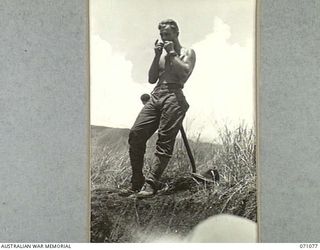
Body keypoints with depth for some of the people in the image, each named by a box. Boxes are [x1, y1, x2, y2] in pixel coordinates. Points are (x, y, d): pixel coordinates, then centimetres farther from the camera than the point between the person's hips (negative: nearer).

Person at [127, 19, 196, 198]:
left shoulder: (187, 53, 12)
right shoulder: (162, 53, 28)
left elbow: (185, 73, -8)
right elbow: (152, 79, 19)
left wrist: (171, 53, -1)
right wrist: (157, 56, 10)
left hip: (174, 96, -5)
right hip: (156, 95, 6)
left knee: (165, 141, -14)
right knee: (136, 133, -12)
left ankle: (151, 184, -18)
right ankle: (137, 182, -7)